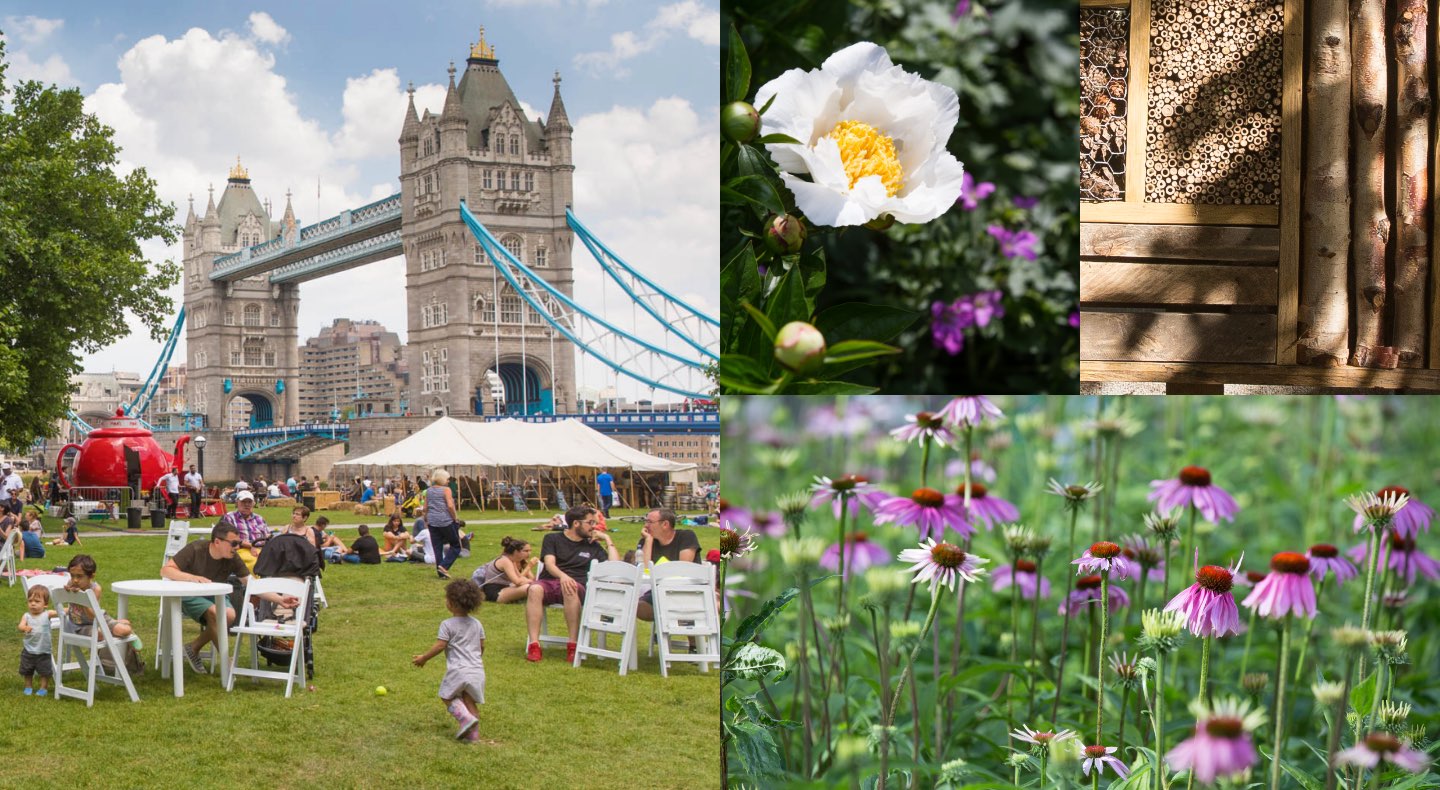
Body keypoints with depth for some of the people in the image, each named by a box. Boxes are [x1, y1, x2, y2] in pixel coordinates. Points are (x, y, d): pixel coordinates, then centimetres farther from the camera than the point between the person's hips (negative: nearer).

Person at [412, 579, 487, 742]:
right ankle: (473, 734, 8)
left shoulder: (448, 625, -7)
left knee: (448, 697, 10)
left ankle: (466, 718, -13)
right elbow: (482, 646, 17)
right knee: (469, 701, 13)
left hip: (458, 670, -6)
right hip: (477, 671, 6)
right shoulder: (476, 624, 11)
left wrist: (423, 658, 4)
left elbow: (439, 646, -9)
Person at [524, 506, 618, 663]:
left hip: (576, 584, 0)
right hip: (549, 581, 0)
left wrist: (608, 539, 14)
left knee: (571, 590, -39)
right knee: (535, 589, -37)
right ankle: (534, 645, -40)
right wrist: (562, 575, -22)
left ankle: (573, 645, -40)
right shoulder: (552, 539, 17)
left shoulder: (593, 546, 22)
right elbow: (549, 564, -1)